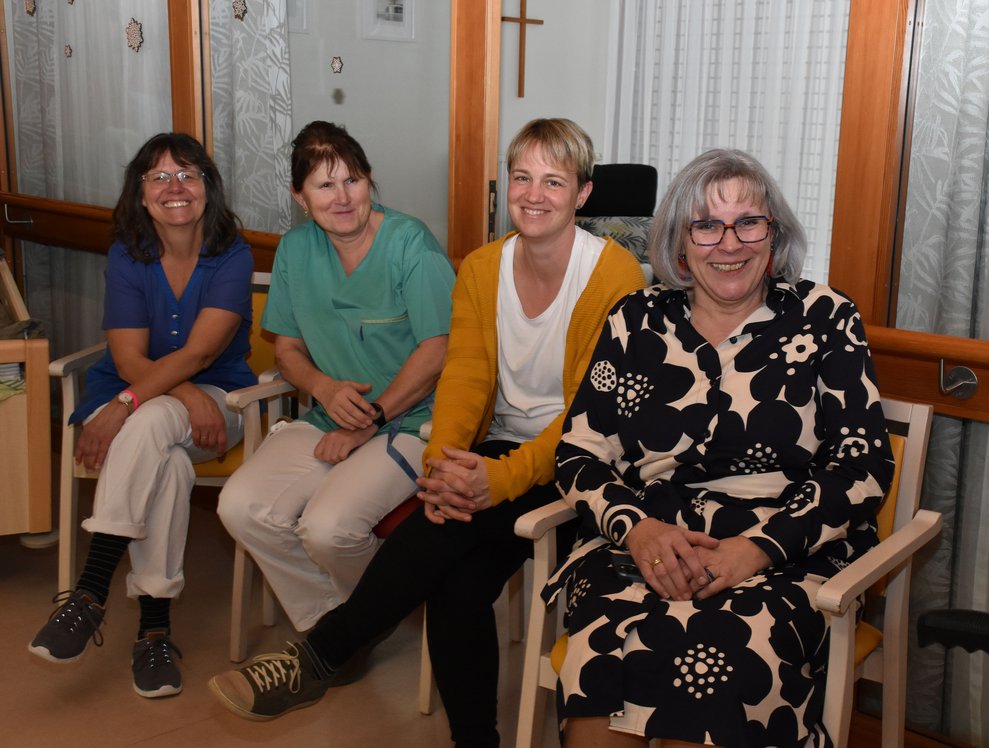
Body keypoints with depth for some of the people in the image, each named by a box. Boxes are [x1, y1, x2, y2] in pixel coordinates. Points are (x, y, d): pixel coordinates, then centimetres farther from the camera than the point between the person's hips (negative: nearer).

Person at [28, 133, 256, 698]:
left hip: (215, 401, -1)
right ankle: (155, 623, -27)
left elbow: (197, 354, -18)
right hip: (135, 396, 2)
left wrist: (124, 406, -29)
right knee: (167, 464, -33)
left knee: (150, 425, -36)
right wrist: (188, 397, -25)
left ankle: (91, 592, -31)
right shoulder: (128, 256, 0)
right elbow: (130, 360, -7)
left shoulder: (233, 257, -8)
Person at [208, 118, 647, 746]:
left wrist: (505, 478, -28)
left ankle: (317, 660, -20)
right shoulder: (480, 269, 8)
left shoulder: (615, 276, -10)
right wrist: (442, 462, -21)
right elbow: (465, 376, -1)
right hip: (501, 448, 5)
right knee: (456, 585, -24)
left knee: (454, 523, -30)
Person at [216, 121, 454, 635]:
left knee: (328, 526, -28)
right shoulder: (295, 250, 9)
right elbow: (287, 348, 15)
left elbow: (437, 351, -13)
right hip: (326, 420, 6)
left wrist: (370, 420, -13)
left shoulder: (411, 244, -8)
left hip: (409, 422, -6)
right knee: (241, 507, -18)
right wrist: (326, 388, -7)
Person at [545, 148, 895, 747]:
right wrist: (637, 528, -12)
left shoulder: (825, 319, 6)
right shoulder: (636, 322, 11)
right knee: (605, 648, -30)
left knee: (716, 661, -33)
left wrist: (758, 547, -14)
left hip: (789, 557, -1)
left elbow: (864, 464, 0)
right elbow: (581, 453, 9)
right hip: (645, 546, 2)